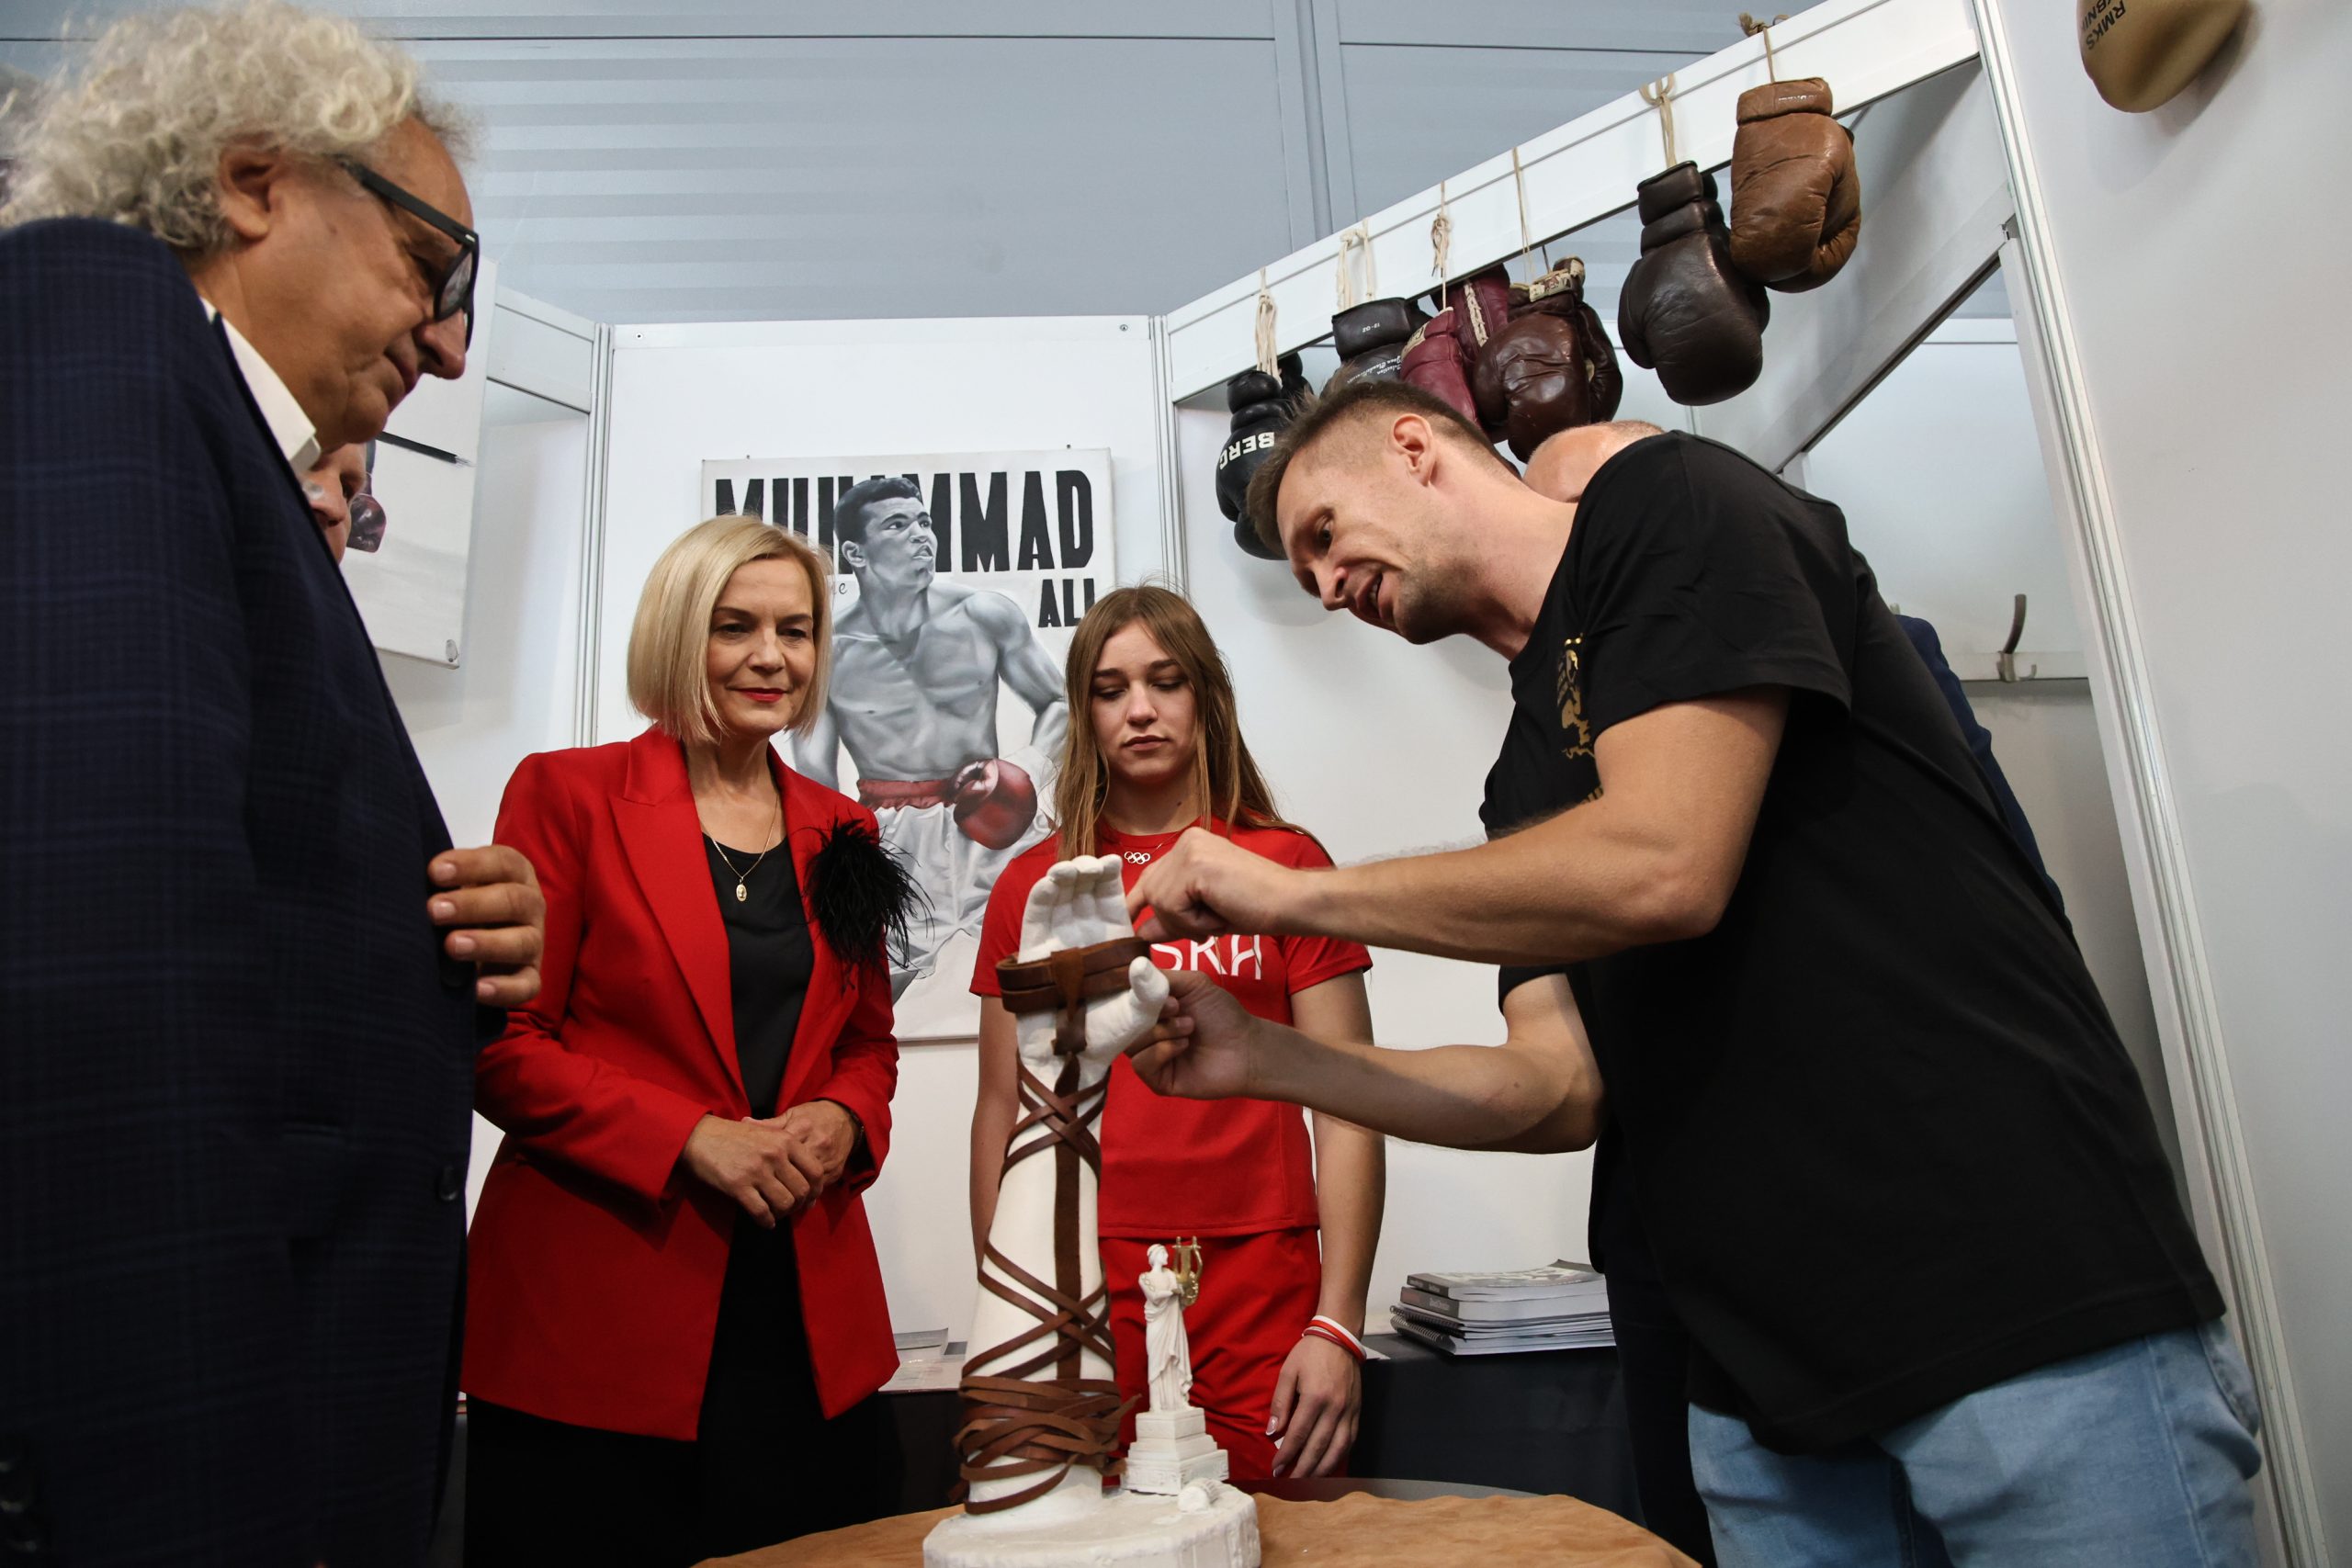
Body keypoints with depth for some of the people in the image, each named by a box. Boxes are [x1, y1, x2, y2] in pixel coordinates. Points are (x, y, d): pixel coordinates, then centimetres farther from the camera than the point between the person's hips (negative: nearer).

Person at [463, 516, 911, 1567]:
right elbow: (501, 1044, -6)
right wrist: (695, 1138, -16)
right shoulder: (567, 793, -2)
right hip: (595, 1317, -4)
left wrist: (843, 1121, -5)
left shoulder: (839, 833, 12)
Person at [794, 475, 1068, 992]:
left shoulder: (986, 616, 0)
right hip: (890, 837, -1)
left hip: (989, 824, 1)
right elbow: (815, 788, 3)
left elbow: (1059, 703, 12)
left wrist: (1028, 765, -7)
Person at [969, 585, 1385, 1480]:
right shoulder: (1030, 887, 7)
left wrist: (1338, 1326, -7)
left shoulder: (1284, 862, 2)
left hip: (1257, 1298, -1)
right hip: (1077, 1297, 1)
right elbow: (1002, 1110, 10)